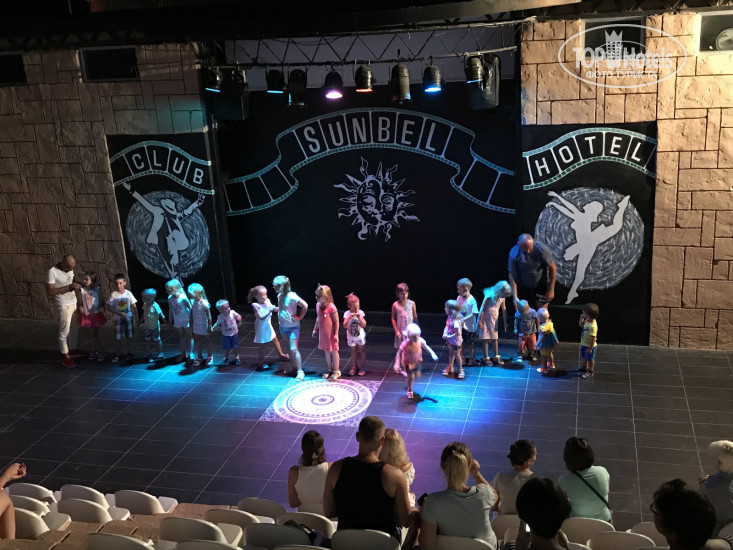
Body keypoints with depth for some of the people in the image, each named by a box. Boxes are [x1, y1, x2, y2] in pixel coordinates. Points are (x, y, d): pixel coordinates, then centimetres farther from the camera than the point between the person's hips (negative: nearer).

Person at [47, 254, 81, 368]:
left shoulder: (69, 269, 2)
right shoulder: (52, 272, -20)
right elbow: (51, 292, -22)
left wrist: (76, 285, -1)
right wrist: (69, 287, -26)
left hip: (74, 303, 7)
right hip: (64, 306, -7)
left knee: (73, 329, 17)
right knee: (64, 331, 2)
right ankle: (65, 356, 11)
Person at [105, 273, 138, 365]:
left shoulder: (128, 293, -5)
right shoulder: (113, 294, -8)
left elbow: (134, 307, 0)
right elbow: (108, 307, -10)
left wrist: (135, 318, -4)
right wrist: (120, 313, -19)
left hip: (128, 318, 1)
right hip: (118, 319, -1)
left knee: (129, 337, 7)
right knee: (119, 338, 6)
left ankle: (128, 353, 23)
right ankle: (118, 355, 20)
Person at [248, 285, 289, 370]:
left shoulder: (267, 301, -8)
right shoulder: (255, 305, -23)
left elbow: (275, 309, -3)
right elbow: (261, 317, -29)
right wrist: (269, 311, -37)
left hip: (268, 326, 6)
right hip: (261, 328, -6)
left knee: (275, 341, 20)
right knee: (260, 345, 8)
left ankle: (281, 354, 40)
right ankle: (260, 362, 23)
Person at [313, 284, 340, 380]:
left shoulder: (331, 307, -23)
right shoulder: (318, 305, -2)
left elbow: (336, 321, -17)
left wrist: (336, 334, -15)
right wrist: (315, 329, 17)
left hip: (331, 334, -7)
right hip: (323, 333, 7)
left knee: (334, 351, 7)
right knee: (326, 351, 16)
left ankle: (336, 371, 20)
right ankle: (330, 370, 30)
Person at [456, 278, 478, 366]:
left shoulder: (472, 300, -21)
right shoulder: (459, 298, -4)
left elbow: (474, 314, -21)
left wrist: (463, 319, -25)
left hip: (469, 326, -5)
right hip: (460, 325, 5)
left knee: (470, 343, 12)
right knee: (461, 343, 15)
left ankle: (471, 358, 31)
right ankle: (463, 358, 32)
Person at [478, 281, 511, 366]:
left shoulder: (502, 298, -4)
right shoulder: (489, 296, -21)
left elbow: (504, 310, 6)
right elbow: (482, 309, -17)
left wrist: (505, 323, 9)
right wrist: (480, 322, -15)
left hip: (494, 320, 5)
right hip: (485, 319, -5)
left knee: (495, 338, 8)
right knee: (485, 339, 1)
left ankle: (496, 357, 16)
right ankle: (486, 358, 6)